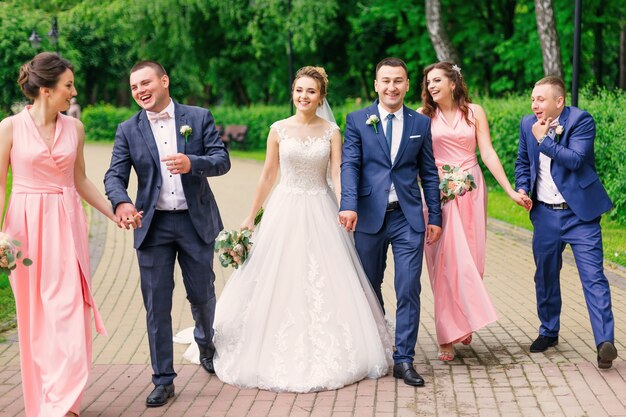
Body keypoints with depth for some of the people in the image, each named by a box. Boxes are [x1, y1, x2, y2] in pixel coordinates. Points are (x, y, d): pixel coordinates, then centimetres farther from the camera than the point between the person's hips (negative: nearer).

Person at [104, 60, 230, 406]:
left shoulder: (199, 118, 1)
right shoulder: (128, 130, 3)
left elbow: (222, 161, -5)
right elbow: (115, 175, -4)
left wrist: (192, 163, -26)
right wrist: (121, 202, -26)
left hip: (196, 222, 0)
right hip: (152, 225, 1)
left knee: (202, 295, 11)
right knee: (156, 304, 1)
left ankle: (206, 344, 44)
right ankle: (163, 380, 11)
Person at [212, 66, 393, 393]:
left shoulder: (331, 131, 1)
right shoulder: (278, 130, 2)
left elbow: (337, 175, -4)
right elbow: (268, 176, 7)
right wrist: (250, 217, 8)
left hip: (321, 212, 0)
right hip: (285, 210, 0)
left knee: (325, 283, 0)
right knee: (280, 285, 2)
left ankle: (326, 356, 14)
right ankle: (282, 356, 15)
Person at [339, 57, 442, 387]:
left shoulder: (421, 123, 8)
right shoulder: (357, 121, 2)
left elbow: (429, 173, 9)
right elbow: (350, 165, -8)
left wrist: (435, 217, 6)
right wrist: (349, 205, -23)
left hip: (408, 218, 0)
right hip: (369, 217, 0)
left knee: (408, 291, -4)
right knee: (369, 289, 12)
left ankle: (404, 360, 4)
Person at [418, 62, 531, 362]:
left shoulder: (474, 112, 5)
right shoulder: (423, 116, 3)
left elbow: (488, 153, 2)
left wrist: (511, 191, -4)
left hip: (471, 191, 1)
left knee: (470, 259, 3)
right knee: (445, 260, -5)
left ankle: (464, 323, 21)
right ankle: (448, 335, 0)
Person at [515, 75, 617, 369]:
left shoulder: (581, 120, -10)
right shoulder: (528, 124, 7)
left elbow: (575, 159, -22)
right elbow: (523, 162, 19)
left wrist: (544, 139, -17)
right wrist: (522, 189, 2)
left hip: (579, 213, -5)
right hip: (545, 214, 5)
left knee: (593, 276, -10)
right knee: (545, 276, 14)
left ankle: (605, 342, -12)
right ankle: (548, 331, 30)